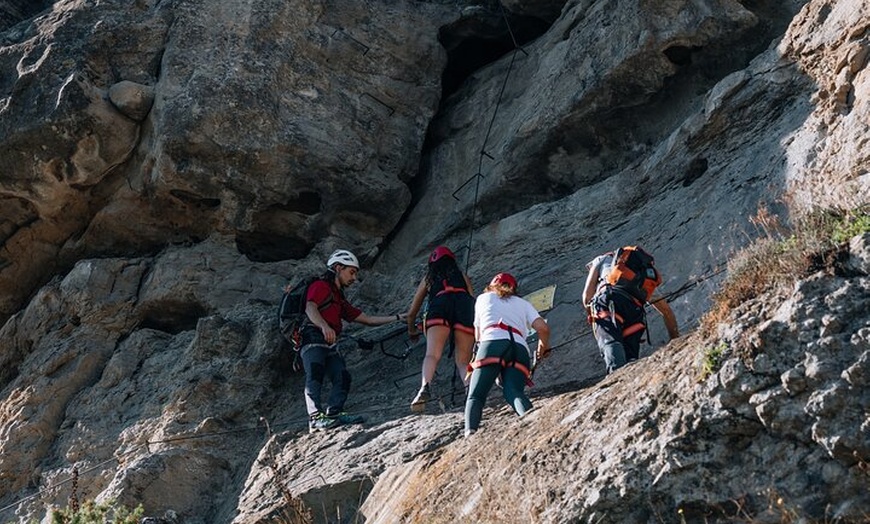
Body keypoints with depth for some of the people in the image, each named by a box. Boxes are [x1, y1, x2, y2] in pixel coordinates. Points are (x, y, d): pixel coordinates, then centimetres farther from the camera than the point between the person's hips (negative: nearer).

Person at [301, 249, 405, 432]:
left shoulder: (339, 299, 31)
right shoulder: (320, 286, 6)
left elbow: (368, 319, 28)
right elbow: (310, 308, -14)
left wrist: (397, 318, 24)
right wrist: (324, 326, -33)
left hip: (329, 345, 9)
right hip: (313, 339, -9)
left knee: (342, 377, -7)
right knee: (315, 375, -24)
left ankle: (334, 414, -11)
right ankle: (316, 417, -35)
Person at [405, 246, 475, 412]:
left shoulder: (428, 278, 35)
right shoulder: (462, 276, 36)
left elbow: (411, 313, 40)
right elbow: (473, 299, 28)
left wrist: (412, 330, 58)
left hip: (439, 306, -1)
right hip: (464, 304, 1)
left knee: (432, 354, -16)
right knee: (463, 361, 2)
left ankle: (425, 388, -43)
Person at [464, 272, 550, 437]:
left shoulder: (483, 298, 31)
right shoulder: (523, 303, 32)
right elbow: (543, 328, 16)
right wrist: (543, 348, 35)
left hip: (492, 343, -2)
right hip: (520, 348, 2)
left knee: (476, 395, -4)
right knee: (514, 392, -13)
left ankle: (470, 431, -32)